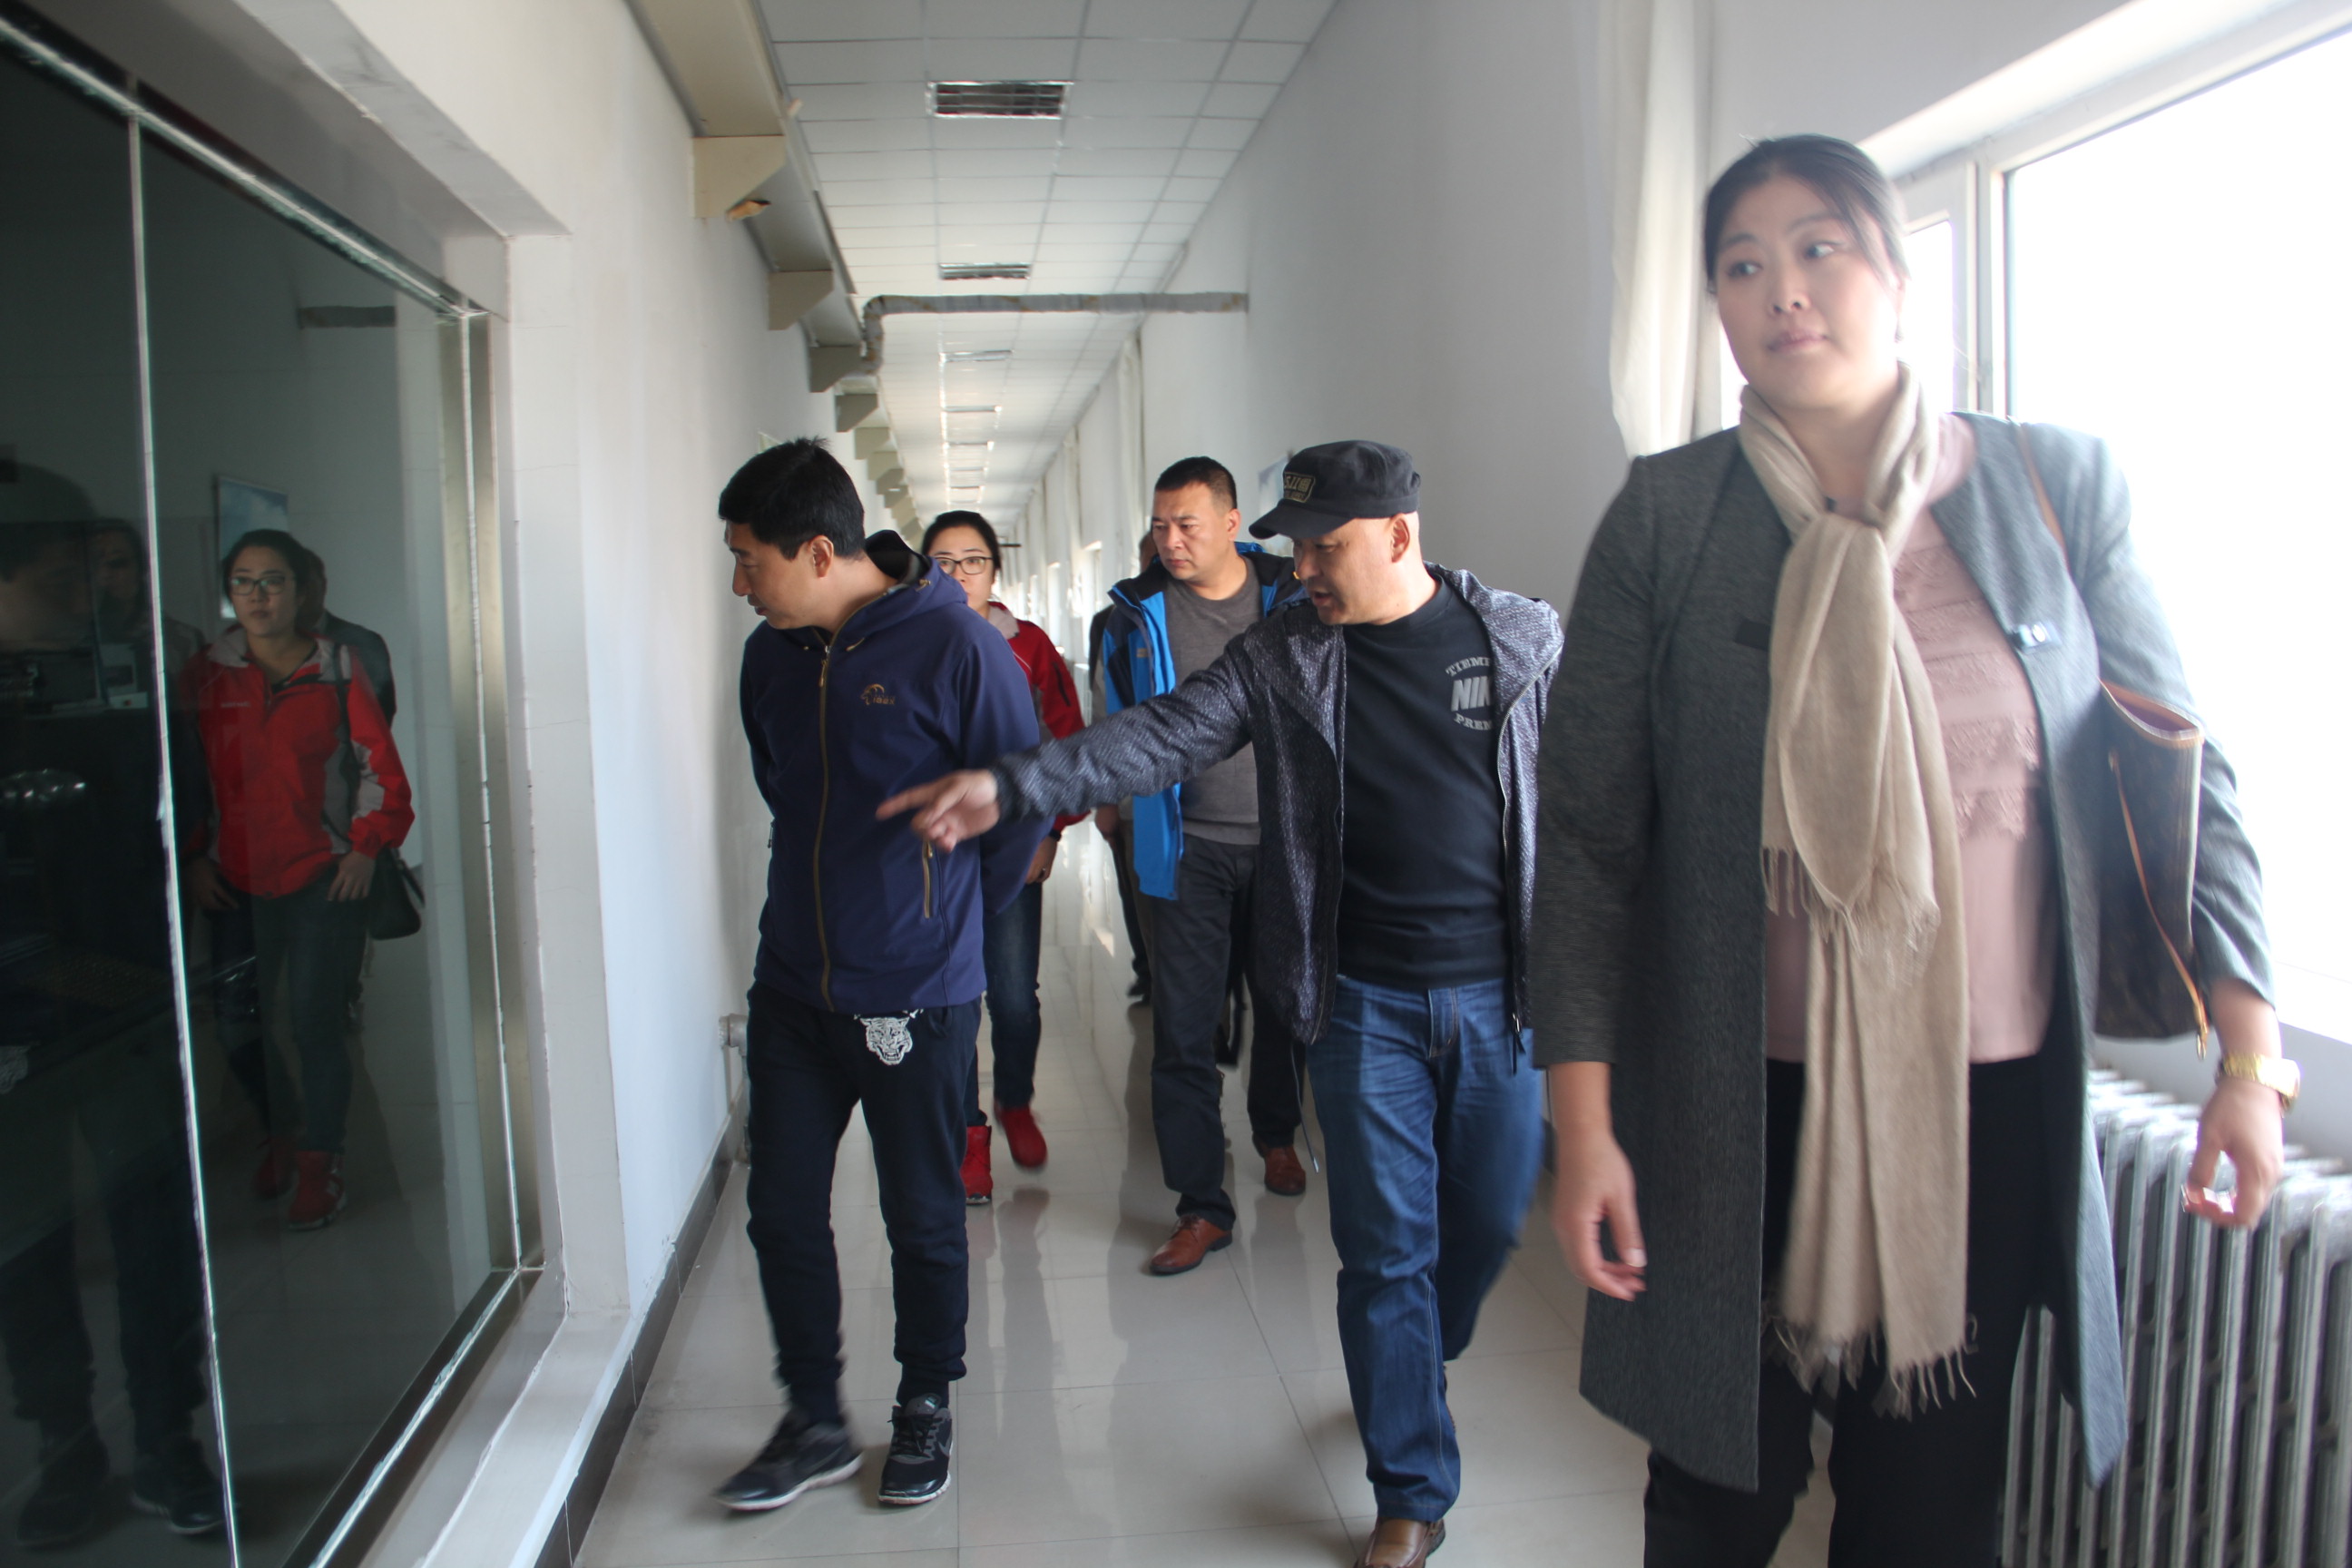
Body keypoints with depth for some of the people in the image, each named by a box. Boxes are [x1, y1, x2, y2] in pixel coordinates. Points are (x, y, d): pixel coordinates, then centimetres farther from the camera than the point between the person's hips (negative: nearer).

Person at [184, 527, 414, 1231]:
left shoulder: (337, 667, 0)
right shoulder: (207, 673, 5)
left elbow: (380, 765, 3)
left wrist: (367, 847, -5)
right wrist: (192, 857, 4)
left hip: (324, 878, -2)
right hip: (235, 881, 3)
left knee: (315, 1020, -6)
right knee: (236, 1023, 5)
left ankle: (320, 1161, 9)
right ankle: (277, 1131, 31)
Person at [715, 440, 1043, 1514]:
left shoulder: (956, 648, -16)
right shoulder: (770, 655, 2)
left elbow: (1022, 804, -6)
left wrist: (948, 919, 5)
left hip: (916, 997, -5)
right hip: (791, 984, 5)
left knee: (923, 1221, 10)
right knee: (782, 1212, 10)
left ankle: (926, 1412, 32)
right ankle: (814, 1425, 28)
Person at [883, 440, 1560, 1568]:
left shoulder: (1522, 639, -1)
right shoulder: (1281, 658, -1)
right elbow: (1161, 738, -9)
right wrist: (1014, 787, -21)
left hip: (1499, 991, 1)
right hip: (1365, 1001, 0)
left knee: (1489, 1220, 14)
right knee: (1384, 1247, 4)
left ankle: (1418, 1363, 47)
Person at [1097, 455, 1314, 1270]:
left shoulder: (1292, 599, -1)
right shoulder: (1138, 612, 0)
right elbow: (1120, 725, 12)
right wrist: (1100, 795, 9)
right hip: (1189, 848, -1)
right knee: (1183, 1028, -4)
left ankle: (1276, 1134, 43)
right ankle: (1202, 1204, 5)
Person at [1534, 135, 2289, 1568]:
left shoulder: (2057, 486, 0)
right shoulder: (1665, 517, -4)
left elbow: (2181, 771, 4)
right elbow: (1589, 830, -6)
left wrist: (2249, 1054, 0)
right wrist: (1583, 1120, -9)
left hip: (1995, 1090, 1)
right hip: (1744, 1095, -1)